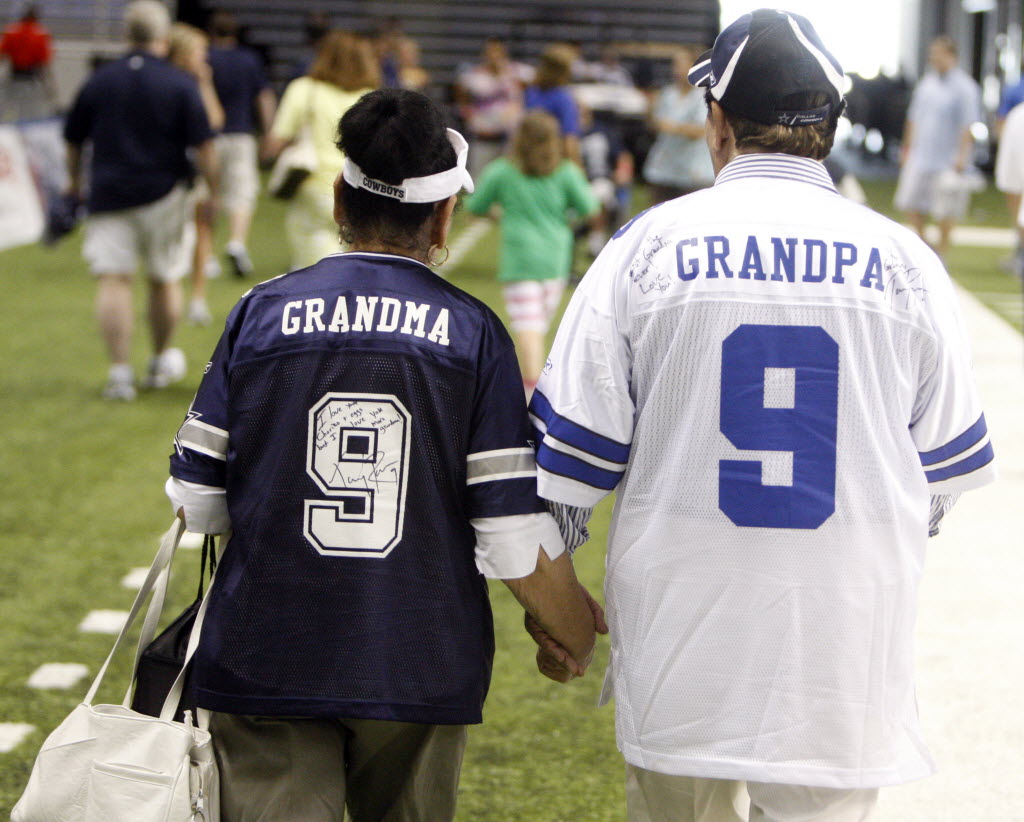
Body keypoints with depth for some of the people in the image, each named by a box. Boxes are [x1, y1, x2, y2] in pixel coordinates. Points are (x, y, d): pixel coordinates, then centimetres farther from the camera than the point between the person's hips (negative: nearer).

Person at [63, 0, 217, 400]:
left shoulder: (99, 81, 3)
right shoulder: (181, 84, -5)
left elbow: (73, 139, 11)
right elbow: (203, 145, -9)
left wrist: (74, 180, 27)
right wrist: (213, 191, 1)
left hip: (108, 194, 1)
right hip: (162, 195, -1)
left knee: (113, 281, -3)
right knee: (165, 280, 15)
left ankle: (120, 371, -13)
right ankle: (161, 362, 28)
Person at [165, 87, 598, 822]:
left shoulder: (262, 313, -1)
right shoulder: (472, 333, -4)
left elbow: (199, 505, 2)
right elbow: (515, 538, -8)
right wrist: (579, 636, 9)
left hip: (265, 664, 0)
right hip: (421, 670, 0)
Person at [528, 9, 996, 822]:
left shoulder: (647, 245, -3)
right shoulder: (903, 260, 0)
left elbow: (570, 448, -2)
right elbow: (948, 468, 8)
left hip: (679, 635, 0)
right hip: (843, 650, 0)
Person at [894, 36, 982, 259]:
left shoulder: (964, 87, -9)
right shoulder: (927, 83, 11)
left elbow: (968, 125, -14)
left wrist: (962, 156, -20)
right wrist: (907, 147, 18)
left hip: (947, 161, -6)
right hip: (920, 157, 6)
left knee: (945, 210, -1)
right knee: (911, 203, 6)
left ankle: (941, 252, 11)